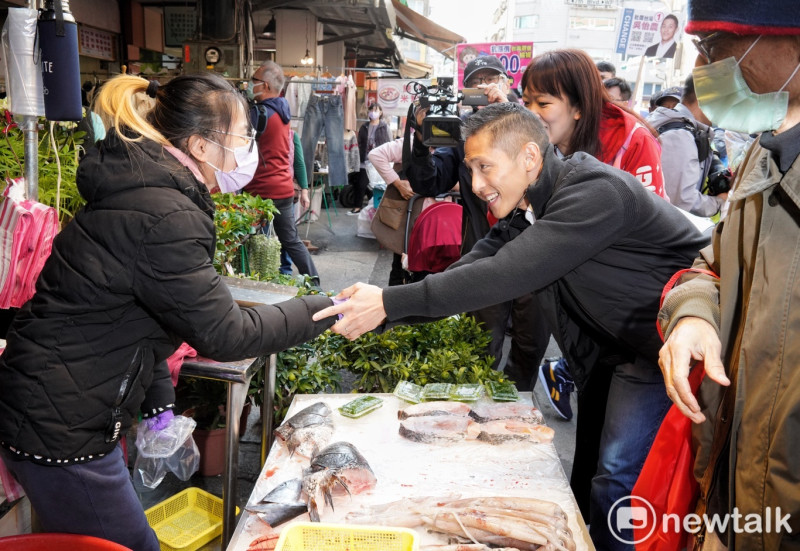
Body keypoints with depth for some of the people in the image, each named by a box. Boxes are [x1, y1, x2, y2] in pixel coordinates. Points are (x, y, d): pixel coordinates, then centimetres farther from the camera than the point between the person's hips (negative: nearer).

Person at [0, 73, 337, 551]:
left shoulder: (142, 191, 8)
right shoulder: (163, 216, -25)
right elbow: (223, 333, -22)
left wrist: (158, 400, 16)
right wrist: (325, 312, -14)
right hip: (60, 433, -10)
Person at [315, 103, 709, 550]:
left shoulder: (594, 193, -28)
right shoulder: (527, 212, 2)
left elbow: (502, 276, -35)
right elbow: (472, 270, -5)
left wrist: (388, 302, -34)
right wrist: (377, 312, -17)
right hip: (632, 346, 8)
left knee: (621, 476, -7)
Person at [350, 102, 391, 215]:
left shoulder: (384, 127, 1)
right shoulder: (364, 127, 10)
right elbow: (360, 144, 12)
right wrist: (359, 158, 4)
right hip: (365, 162, 3)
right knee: (361, 184, 3)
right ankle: (357, 207, 13)